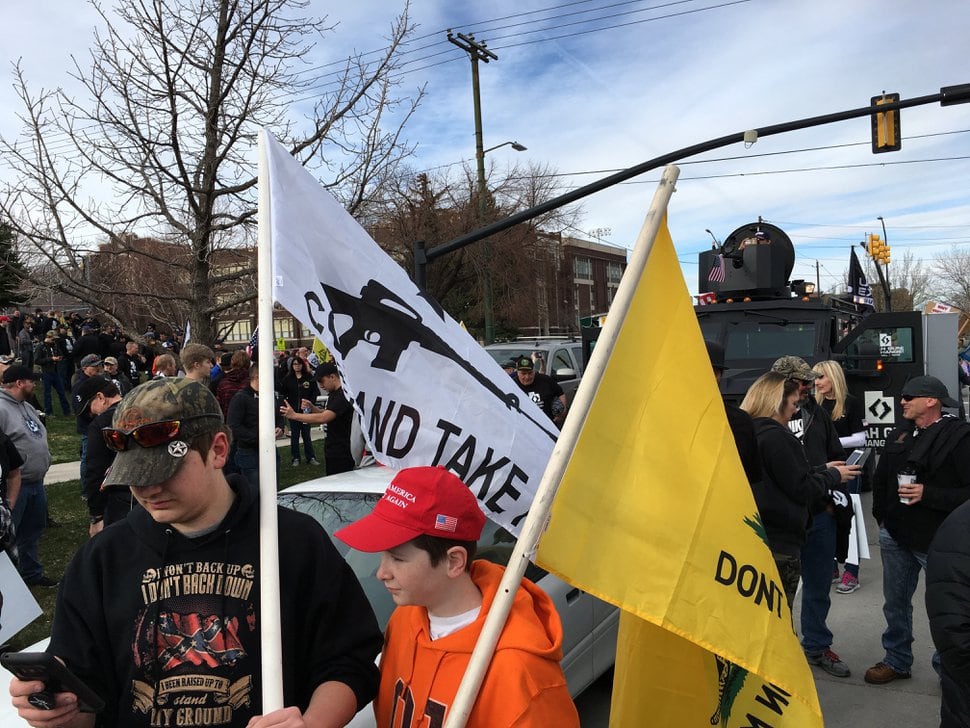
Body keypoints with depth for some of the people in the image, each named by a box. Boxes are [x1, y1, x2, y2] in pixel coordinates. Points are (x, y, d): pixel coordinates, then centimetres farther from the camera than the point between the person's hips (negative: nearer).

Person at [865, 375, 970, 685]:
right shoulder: (898, 436, 10)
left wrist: (928, 494, -23)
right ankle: (896, 660, 32)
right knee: (895, 601, 16)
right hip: (895, 535, 7)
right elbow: (880, 479, 19)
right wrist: (881, 516, 14)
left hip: (938, 540, -6)